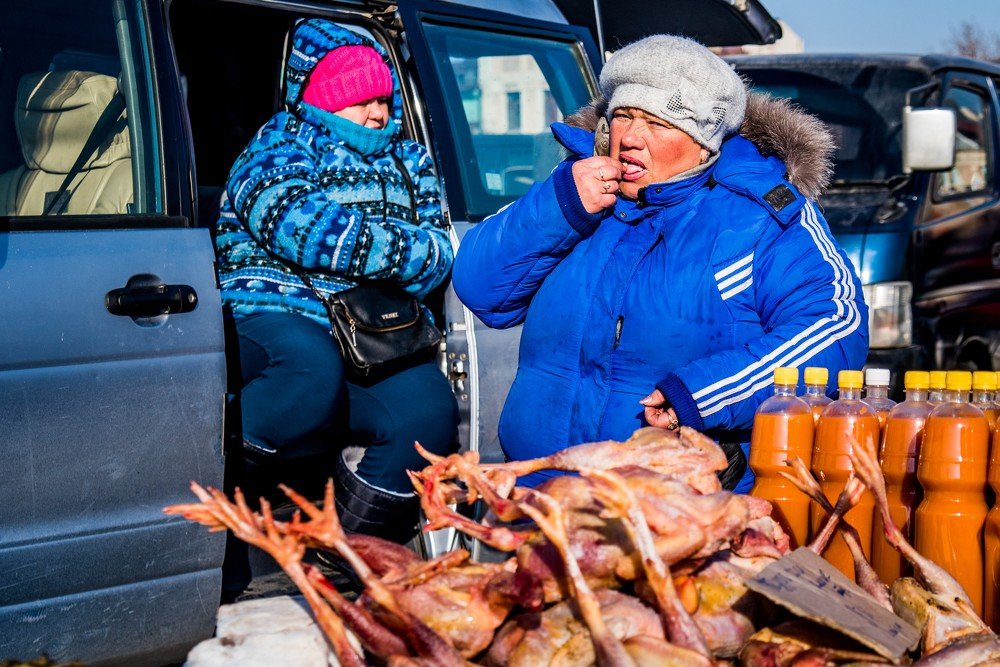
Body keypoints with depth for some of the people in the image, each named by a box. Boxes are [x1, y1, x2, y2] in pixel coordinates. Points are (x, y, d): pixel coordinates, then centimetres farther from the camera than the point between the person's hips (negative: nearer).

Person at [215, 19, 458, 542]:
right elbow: (303, 229, -15)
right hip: (273, 319, -5)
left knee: (427, 409, -26)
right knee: (312, 372, -39)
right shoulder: (276, 151, 6)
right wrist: (408, 252, -10)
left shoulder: (407, 162, 24)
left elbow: (437, 249, 13)